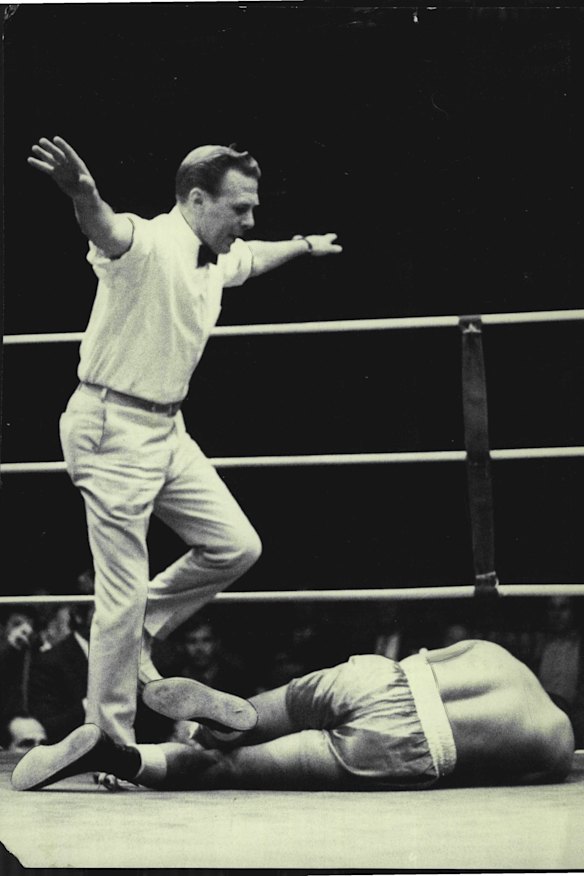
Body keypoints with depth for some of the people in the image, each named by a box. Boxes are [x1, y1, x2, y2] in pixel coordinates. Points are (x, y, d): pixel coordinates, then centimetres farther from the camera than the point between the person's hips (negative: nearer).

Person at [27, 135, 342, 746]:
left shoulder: (218, 259, 8)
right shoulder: (147, 244, -20)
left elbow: (255, 258, 33)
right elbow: (107, 231, -44)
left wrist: (307, 246, 50)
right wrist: (83, 193, -67)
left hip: (168, 429, 9)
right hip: (113, 427, -9)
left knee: (236, 545, 8)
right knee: (124, 592, -7)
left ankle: (136, 633, 23)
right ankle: (108, 745, 3)